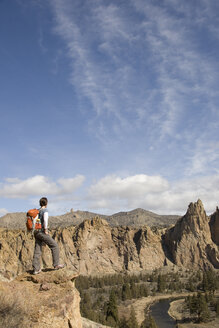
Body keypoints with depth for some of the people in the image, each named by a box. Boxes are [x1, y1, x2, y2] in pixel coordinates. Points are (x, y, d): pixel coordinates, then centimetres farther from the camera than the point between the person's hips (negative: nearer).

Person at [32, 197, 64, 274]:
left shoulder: (37, 211, 14)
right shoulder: (45, 210, -9)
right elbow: (45, 220, -26)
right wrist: (45, 230, -19)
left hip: (36, 233, 8)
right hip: (42, 232, -8)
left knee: (37, 251, 8)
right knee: (54, 245, 4)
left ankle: (36, 269, 9)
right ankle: (56, 264, 6)